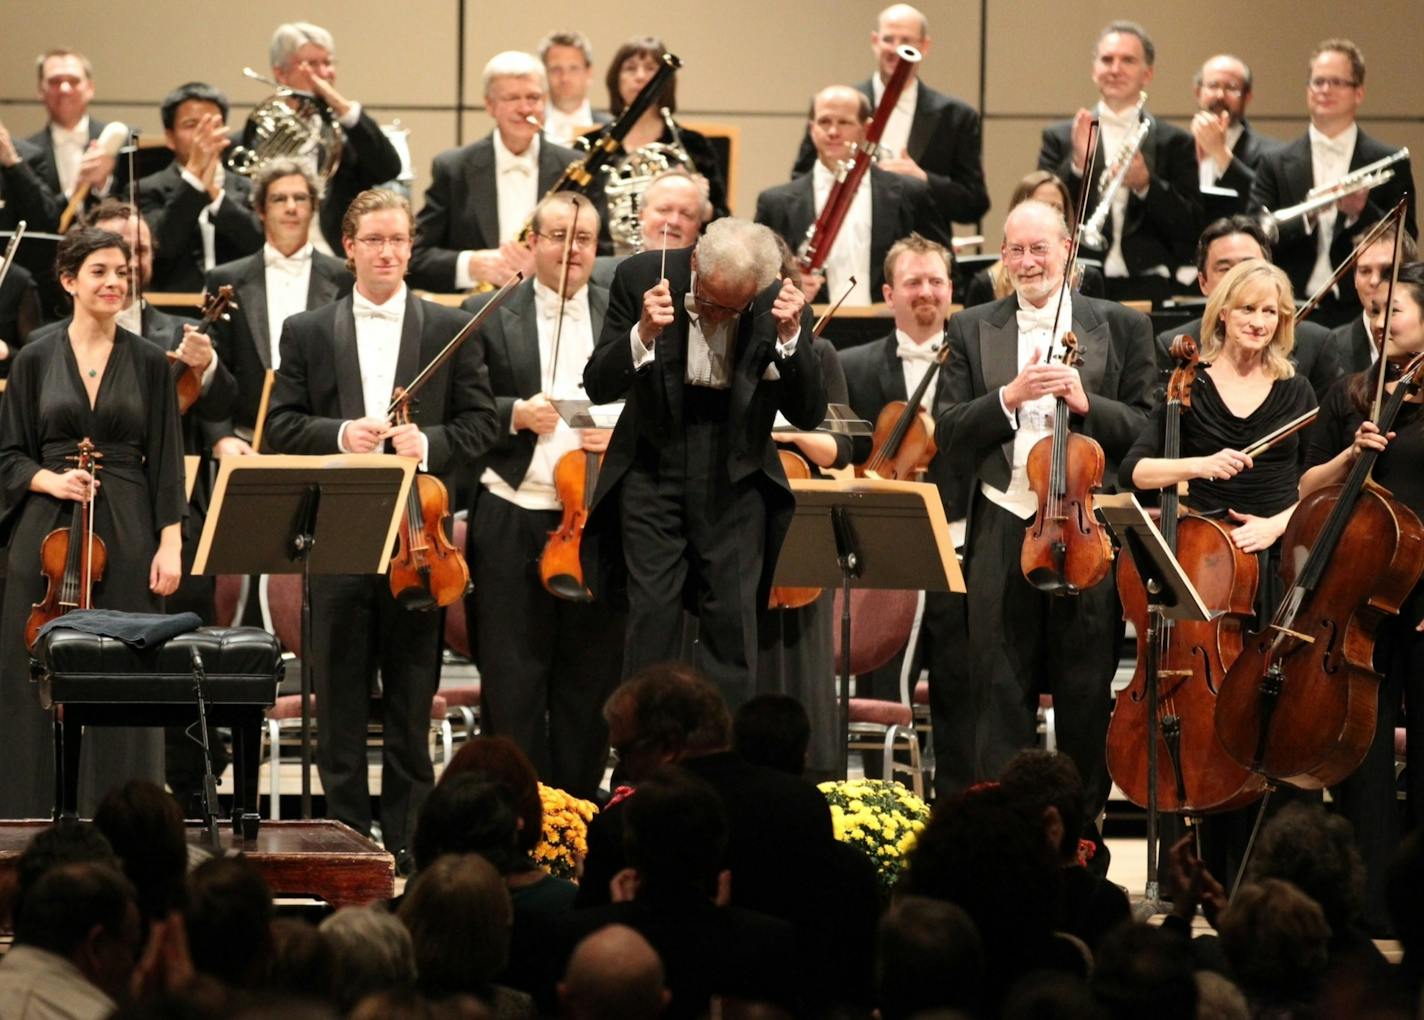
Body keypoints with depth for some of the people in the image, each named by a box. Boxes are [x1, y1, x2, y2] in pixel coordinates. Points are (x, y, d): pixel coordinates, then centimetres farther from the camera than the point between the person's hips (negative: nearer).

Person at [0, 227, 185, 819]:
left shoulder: (148, 363, 5)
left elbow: (166, 461, 4)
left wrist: (170, 544, -4)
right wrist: (49, 480, -11)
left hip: (127, 534, 0)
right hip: (48, 531, 0)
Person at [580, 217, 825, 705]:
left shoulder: (780, 302, -12)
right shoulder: (641, 277, -13)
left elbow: (809, 415, -11)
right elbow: (597, 387, -12)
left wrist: (790, 335, -27)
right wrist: (643, 334, -30)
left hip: (736, 477, 0)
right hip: (654, 469, 0)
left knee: (732, 614, -4)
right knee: (653, 612, -4)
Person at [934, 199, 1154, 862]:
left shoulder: (1121, 328, 6)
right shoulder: (972, 331, 9)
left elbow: (1150, 430, 1)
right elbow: (948, 434, 2)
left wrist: (1088, 403, -15)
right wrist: (1009, 397, -13)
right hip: (1003, 528, 1)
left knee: (1086, 696, 3)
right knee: (1002, 696, 2)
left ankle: (1082, 834, 11)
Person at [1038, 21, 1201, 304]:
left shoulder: (1174, 143, 10)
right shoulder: (1060, 137, 11)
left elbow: (1190, 228, 4)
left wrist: (1145, 185, -11)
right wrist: (1077, 163, -11)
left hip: (1145, 286, 0)